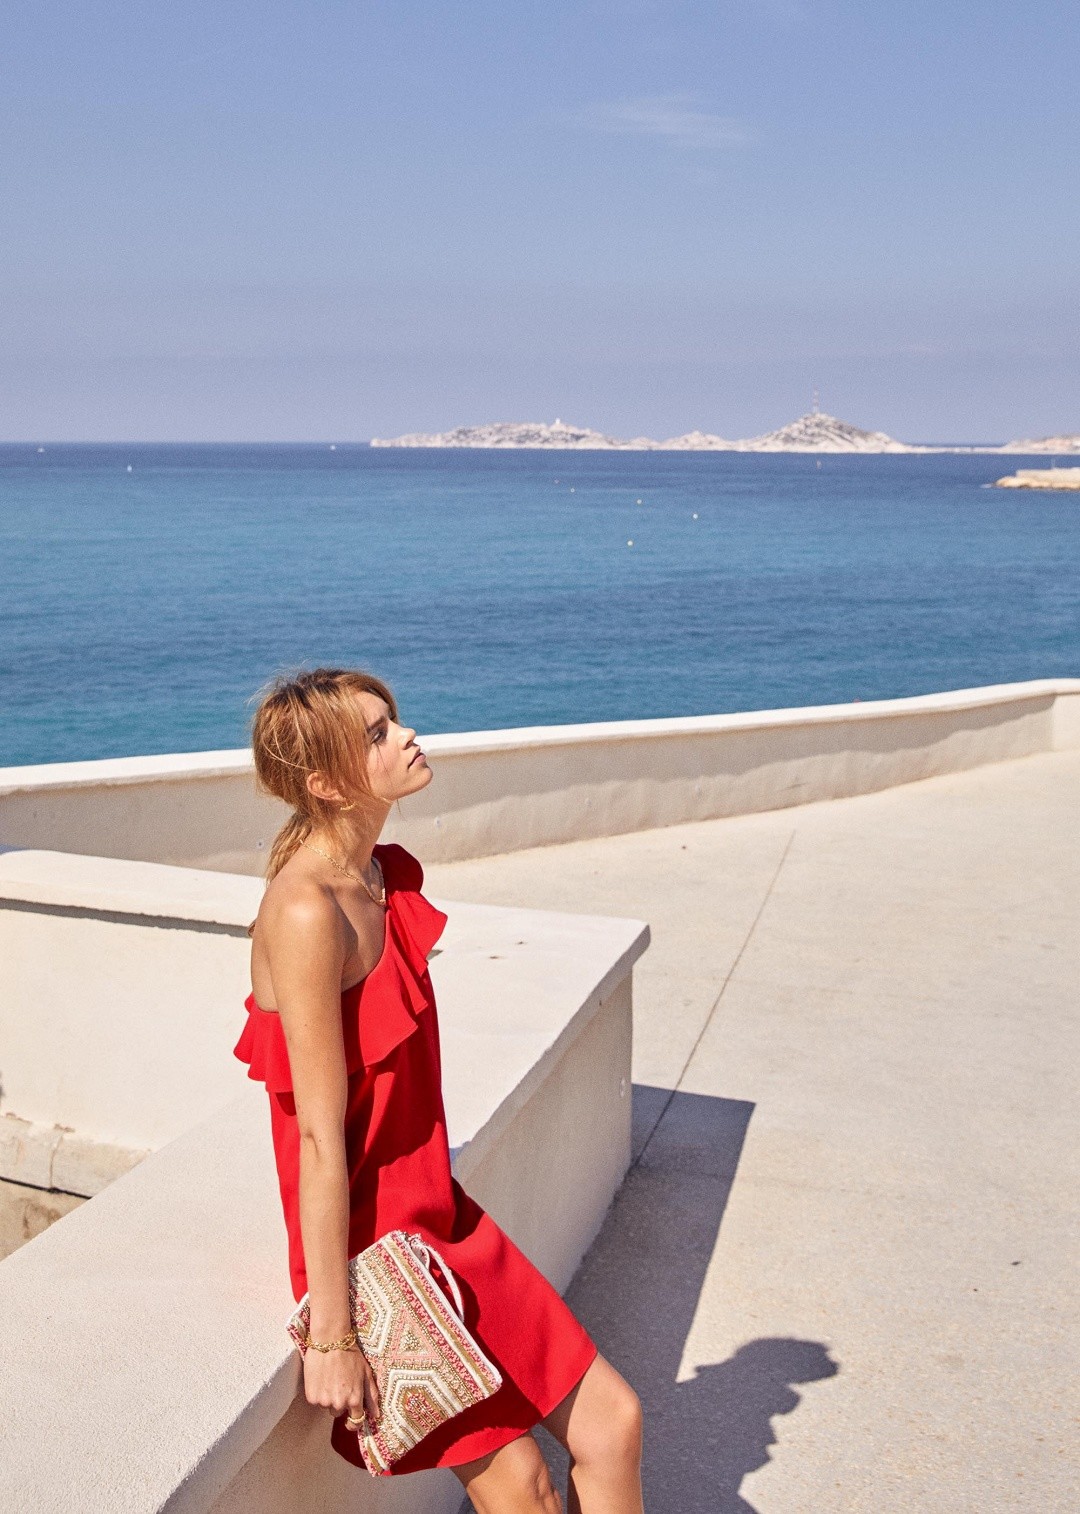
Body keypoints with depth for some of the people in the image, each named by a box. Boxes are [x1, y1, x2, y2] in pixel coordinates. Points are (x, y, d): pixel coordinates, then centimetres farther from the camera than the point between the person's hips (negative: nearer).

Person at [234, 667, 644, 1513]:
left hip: (440, 1219, 8)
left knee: (612, 1424, 10)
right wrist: (331, 1335, -19)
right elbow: (320, 1139, -23)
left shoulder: (387, 876, 3)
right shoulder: (307, 912, -25)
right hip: (372, 1245, -8)